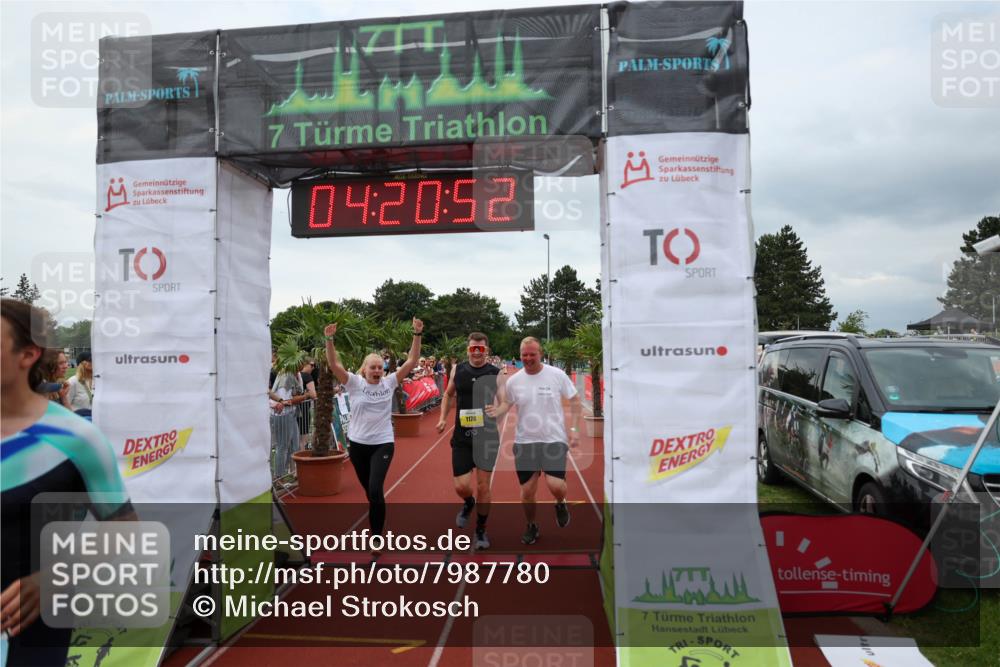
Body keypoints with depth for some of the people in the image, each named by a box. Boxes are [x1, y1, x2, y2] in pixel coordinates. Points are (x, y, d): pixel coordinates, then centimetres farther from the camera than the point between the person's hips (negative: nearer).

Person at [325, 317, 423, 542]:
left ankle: (376, 537, -1)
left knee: (375, 490, -14)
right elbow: (334, 365, -17)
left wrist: (417, 334, -15)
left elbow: (412, 361, -7)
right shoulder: (355, 383, -6)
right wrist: (329, 340, -29)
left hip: (383, 443, -1)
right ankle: (377, 517, 44)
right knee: (369, 489, 16)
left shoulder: (390, 382, -3)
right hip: (357, 443, 1)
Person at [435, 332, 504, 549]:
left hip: (487, 437, -1)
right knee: (461, 486, -2)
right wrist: (443, 418, 8)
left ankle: (481, 531, 25)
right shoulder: (457, 370, 2)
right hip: (462, 437, 1)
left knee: (483, 486, 5)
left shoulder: (496, 373, -5)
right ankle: (468, 503, 35)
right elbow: (448, 394, 18)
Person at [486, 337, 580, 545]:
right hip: (525, 442, 2)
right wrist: (497, 411, -10)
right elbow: (507, 403, 13)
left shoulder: (557, 375, -7)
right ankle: (531, 526, 33)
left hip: (554, 440, -2)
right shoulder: (513, 381, -1)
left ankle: (560, 504, 19)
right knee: (527, 490, 6)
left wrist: (574, 429, -5)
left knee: (555, 485, -18)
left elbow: (574, 402, 2)